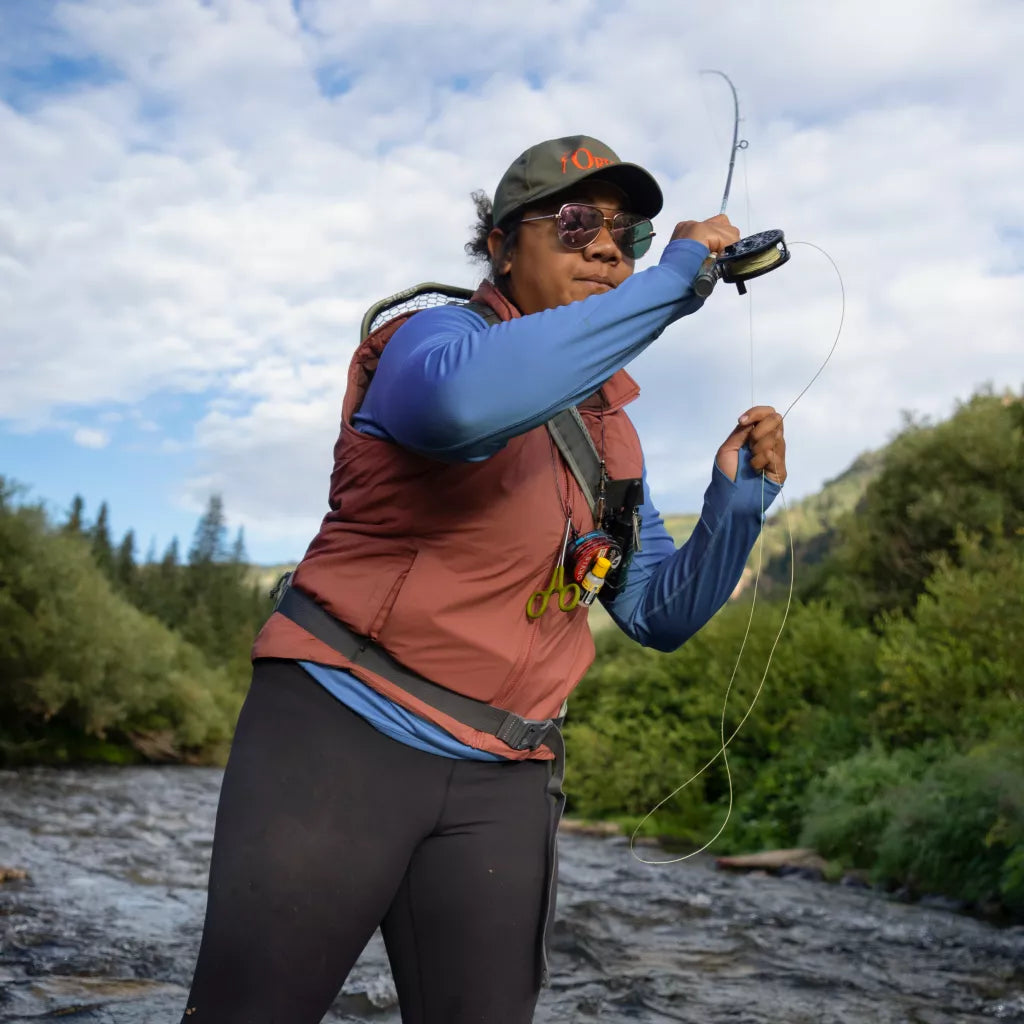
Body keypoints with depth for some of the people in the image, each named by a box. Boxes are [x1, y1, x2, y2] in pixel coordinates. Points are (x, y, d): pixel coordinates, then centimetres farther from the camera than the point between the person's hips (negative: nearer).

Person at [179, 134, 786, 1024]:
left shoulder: (612, 431, 13)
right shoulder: (435, 337, -7)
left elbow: (662, 614, 13)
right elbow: (462, 401, -34)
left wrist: (737, 503, -3)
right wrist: (669, 285, -27)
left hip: (502, 782, 6)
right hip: (343, 733, -6)